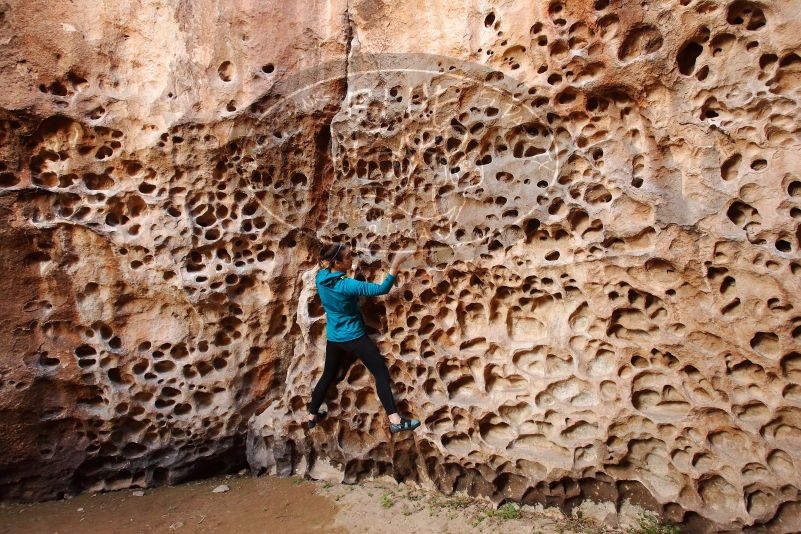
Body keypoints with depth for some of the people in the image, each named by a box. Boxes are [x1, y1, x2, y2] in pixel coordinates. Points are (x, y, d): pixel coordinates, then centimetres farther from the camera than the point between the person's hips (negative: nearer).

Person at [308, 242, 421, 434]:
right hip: (354, 337, -7)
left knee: (328, 376, 22)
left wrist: (346, 253, 7)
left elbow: (326, 266, 18)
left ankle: (312, 416, 33)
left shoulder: (320, 277, -7)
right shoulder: (347, 285, -26)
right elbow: (382, 289, -27)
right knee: (381, 373, -3)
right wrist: (395, 264, -25)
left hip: (333, 338, 7)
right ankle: (395, 421, -8)